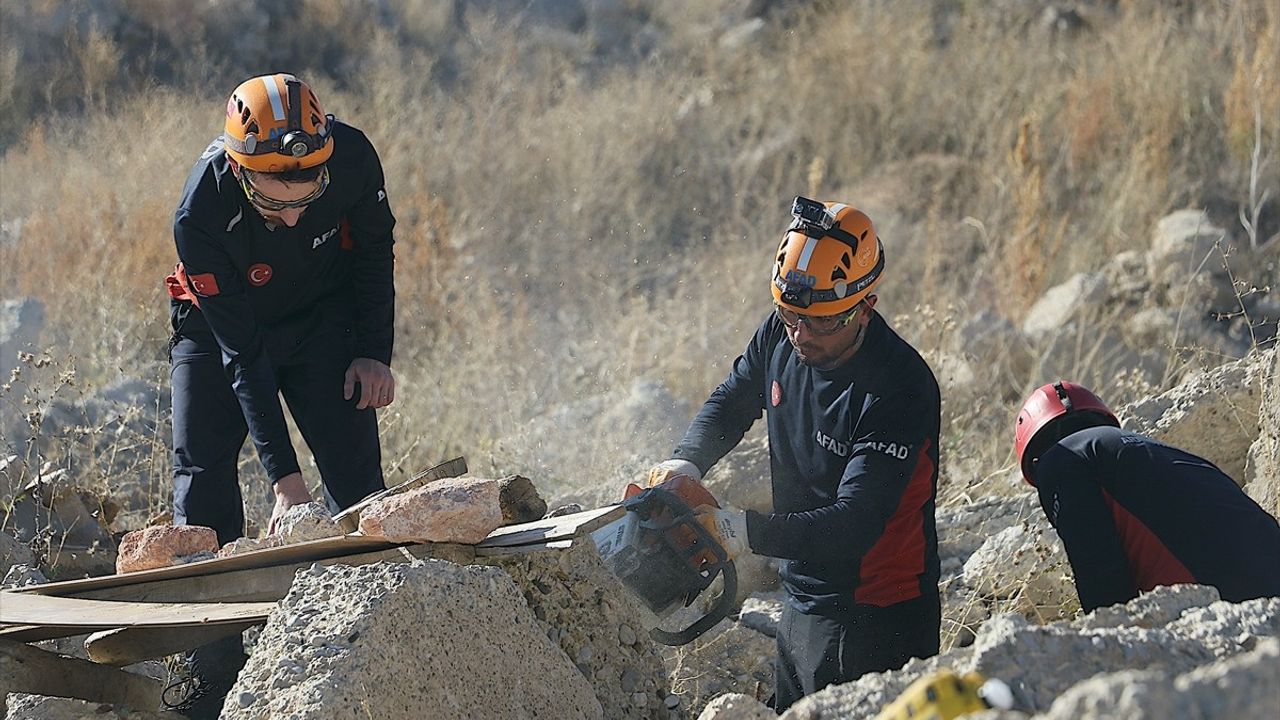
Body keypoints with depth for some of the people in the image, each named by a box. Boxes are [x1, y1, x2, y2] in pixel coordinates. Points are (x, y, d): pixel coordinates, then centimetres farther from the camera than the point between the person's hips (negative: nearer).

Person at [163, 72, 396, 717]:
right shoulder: (200, 217, -37)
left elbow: (374, 246, -6)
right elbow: (242, 353, -31)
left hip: (324, 317, 2)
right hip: (220, 325, -2)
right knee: (202, 474, -9)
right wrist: (283, 478, -32)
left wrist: (374, 352, -7)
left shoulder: (351, 158, -30)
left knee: (354, 470, -8)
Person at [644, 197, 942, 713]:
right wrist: (685, 462, -4)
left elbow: (855, 525, -30)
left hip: (875, 625, -8)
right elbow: (729, 404, 16)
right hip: (802, 606, 8)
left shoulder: (899, 390, -25)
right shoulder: (781, 336, -3)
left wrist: (742, 531, -38)